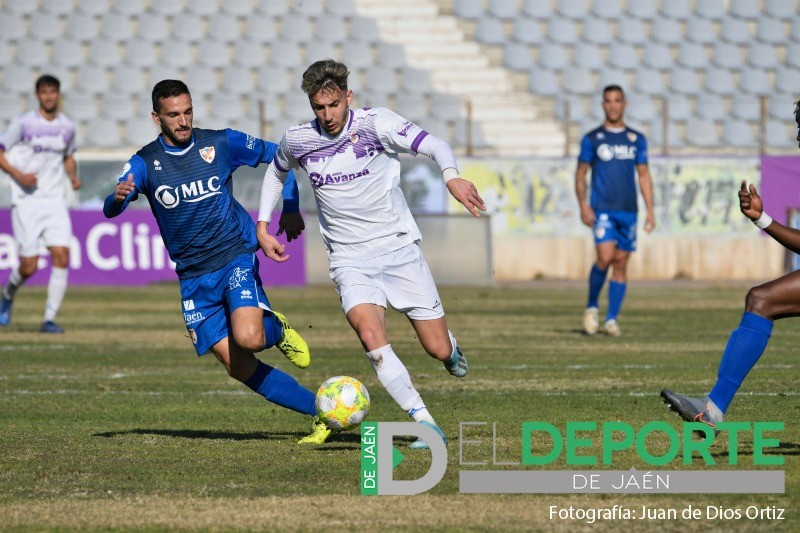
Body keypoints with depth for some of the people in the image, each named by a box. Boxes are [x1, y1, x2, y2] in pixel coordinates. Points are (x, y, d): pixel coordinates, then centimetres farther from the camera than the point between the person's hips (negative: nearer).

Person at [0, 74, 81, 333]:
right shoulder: (23, 123, -4)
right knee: (29, 266, -6)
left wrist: (73, 176, 5)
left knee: (61, 257, -12)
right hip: (26, 202, -3)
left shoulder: (67, 126, 8)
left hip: (55, 201, 3)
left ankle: (50, 319, -5)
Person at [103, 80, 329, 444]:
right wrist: (118, 196, -41)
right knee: (238, 367, -4)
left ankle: (277, 329, 8)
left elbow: (277, 156, 10)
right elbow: (110, 210, -17)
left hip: (235, 257, -2)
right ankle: (322, 414, 6)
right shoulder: (145, 164, -3)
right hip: (194, 277, 2)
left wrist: (291, 209, 2)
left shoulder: (221, 143, -3)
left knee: (248, 339, -29)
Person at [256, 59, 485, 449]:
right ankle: (426, 424, -23)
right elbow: (275, 172, 21)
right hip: (350, 260, 1)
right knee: (370, 336, -27)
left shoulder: (375, 124, -10)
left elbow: (434, 146, -20)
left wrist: (451, 176, -41)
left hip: (398, 246, -1)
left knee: (438, 349, -2)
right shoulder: (297, 140, -1)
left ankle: (449, 346, 39)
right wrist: (262, 227, 13)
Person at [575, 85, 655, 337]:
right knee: (605, 257, -18)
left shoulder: (637, 139, 11)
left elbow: (644, 175, 13)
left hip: (628, 211, 3)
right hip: (602, 209, -3)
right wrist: (583, 205, -8)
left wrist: (650, 211, 6)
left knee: (621, 262, 1)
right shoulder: (592, 139, 4)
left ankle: (611, 319, 7)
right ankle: (591, 307, 3)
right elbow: (580, 174, 6)